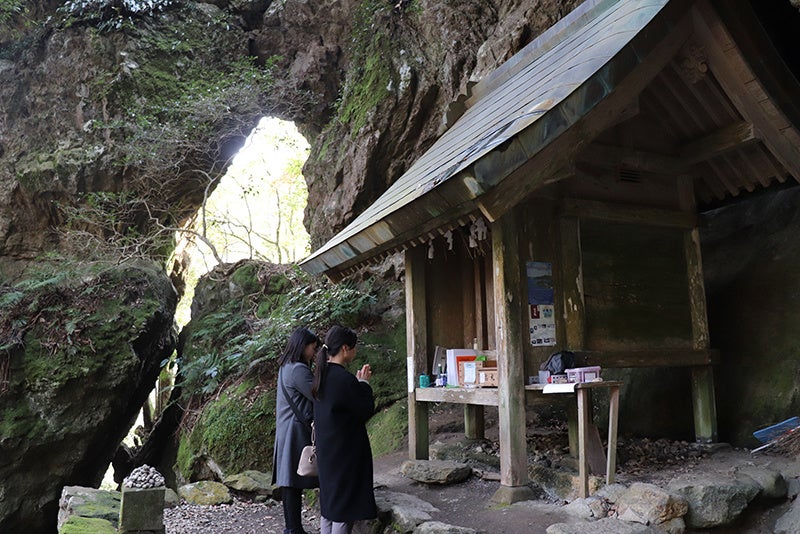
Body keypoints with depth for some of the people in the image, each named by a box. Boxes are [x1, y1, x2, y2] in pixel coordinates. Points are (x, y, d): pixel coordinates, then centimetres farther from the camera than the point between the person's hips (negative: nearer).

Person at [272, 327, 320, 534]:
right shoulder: (298, 370, -16)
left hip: (286, 431, 10)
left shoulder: (285, 368, 15)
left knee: (289, 482, 11)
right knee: (294, 483, -4)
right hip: (297, 432, -10)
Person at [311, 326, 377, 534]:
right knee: (344, 509, 2)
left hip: (326, 450, 9)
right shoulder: (344, 379, -24)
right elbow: (366, 410, -15)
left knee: (329, 501, 18)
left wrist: (358, 382, 9)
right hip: (346, 452, -9)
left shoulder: (321, 375, 4)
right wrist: (364, 383, -4)